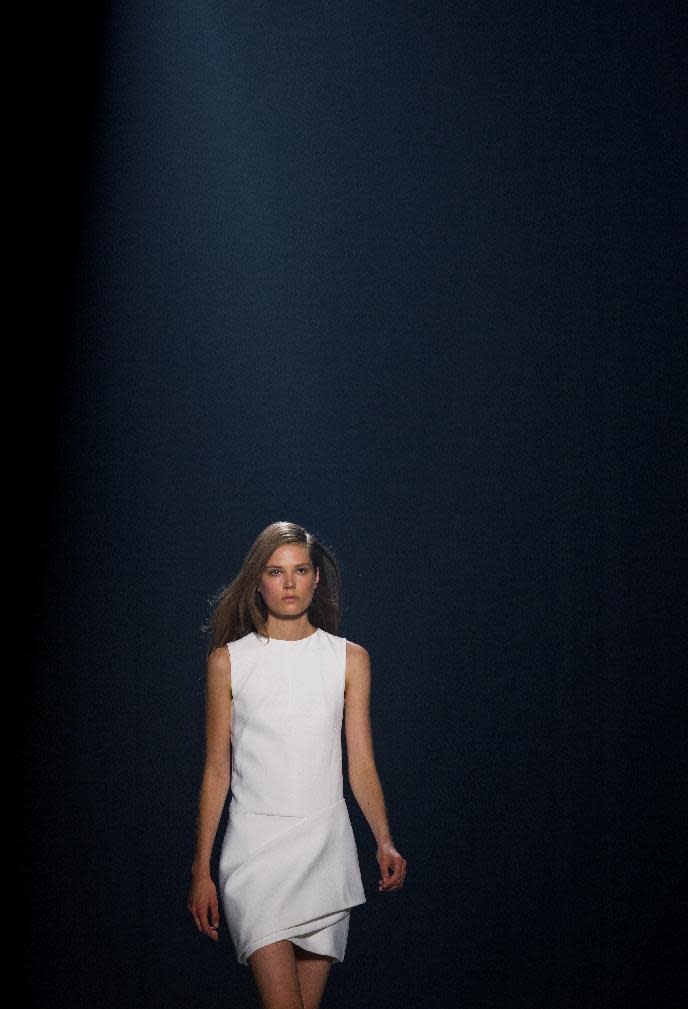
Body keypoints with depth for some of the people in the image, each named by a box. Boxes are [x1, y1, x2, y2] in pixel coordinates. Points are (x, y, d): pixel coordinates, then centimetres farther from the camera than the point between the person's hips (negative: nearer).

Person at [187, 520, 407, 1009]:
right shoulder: (228, 660, 3)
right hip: (255, 845, -1)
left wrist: (385, 841, -12)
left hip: (325, 845, 2)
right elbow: (217, 770, 5)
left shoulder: (350, 658, 6)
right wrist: (202, 869, 3)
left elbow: (361, 763, 4)